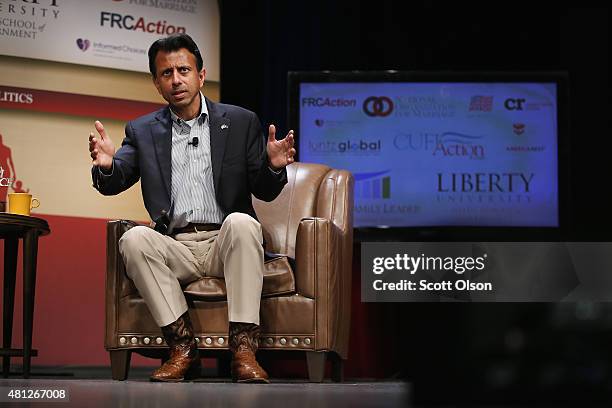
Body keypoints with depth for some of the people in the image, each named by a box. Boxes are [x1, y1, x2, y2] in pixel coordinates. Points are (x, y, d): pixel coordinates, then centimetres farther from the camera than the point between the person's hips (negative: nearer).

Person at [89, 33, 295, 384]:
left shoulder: (241, 122, 9)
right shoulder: (143, 131, 13)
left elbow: (265, 192, 6)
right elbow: (113, 184, 2)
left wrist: (273, 166, -18)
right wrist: (107, 165, -22)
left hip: (225, 244, -1)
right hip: (176, 248, 1)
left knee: (241, 222, -33)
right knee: (134, 238, -28)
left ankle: (244, 349, -34)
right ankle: (183, 348, -25)